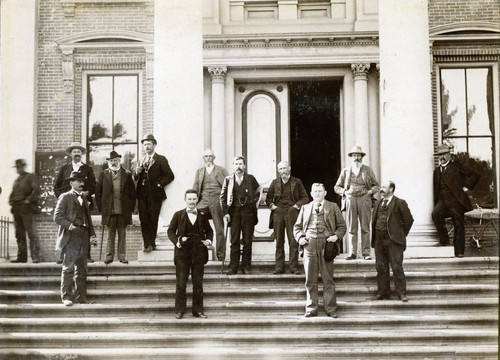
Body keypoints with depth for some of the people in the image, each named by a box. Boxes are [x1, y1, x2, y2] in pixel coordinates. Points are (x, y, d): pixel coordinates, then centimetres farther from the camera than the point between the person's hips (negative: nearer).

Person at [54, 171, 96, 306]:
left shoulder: (84, 197, 19)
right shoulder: (65, 197, -2)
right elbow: (57, 217, -8)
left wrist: (91, 234, 10)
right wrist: (71, 226, -18)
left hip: (83, 238, 7)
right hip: (70, 238, -7)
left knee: (82, 270, 8)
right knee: (68, 269, -4)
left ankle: (81, 298, 12)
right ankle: (66, 297, 0)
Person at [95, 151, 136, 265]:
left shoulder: (127, 174, 4)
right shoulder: (104, 174, 4)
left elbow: (132, 192, 5)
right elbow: (98, 192, 5)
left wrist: (131, 207, 0)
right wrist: (101, 207, -1)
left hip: (124, 211, 0)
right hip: (109, 211, 0)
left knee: (122, 234, 6)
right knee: (110, 235, 5)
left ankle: (122, 257, 12)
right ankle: (109, 256, 9)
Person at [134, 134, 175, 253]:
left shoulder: (161, 159, 2)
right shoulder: (142, 160, 18)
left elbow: (170, 176, -3)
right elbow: (136, 178, 19)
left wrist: (159, 184, -11)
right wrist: (137, 173, -2)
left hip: (155, 194, -4)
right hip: (142, 195, 5)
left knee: (152, 220, -4)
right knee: (144, 220, 1)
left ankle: (151, 243, 5)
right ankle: (147, 243, 6)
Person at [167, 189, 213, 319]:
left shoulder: (203, 215, 5)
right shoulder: (178, 215, 1)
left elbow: (209, 230, 14)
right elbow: (170, 231, 3)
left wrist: (209, 240, -4)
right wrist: (176, 241, -13)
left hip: (198, 251, 2)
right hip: (182, 251, -2)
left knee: (198, 282, 7)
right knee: (181, 282, 1)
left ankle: (198, 310, 15)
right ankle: (179, 310, 9)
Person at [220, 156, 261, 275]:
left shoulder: (250, 178, 4)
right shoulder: (228, 179, 4)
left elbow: (258, 191, 17)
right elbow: (223, 197, 5)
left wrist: (255, 203, 7)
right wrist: (225, 212, -2)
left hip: (248, 212, 0)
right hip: (234, 212, 0)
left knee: (247, 241, 2)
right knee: (234, 241, 0)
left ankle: (246, 267, 10)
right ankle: (233, 268, 1)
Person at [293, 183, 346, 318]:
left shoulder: (333, 207, 12)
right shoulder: (305, 208, 18)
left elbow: (342, 226, 11)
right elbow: (297, 227, 19)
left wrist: (336, 236, -7)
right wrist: (300, 238, 0)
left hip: (326, 244, -2)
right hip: (309, 244, 2)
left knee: (328, 279, -1)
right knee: (310, 280, 2)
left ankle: (331, 309, 4)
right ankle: (311, 309, 8)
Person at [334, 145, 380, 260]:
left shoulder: (368, 170, 13)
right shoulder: (345, 171, 14)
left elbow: (376, 186, 15)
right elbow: (337, 187, 16)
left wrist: (369, 192, -2)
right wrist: (345, 192, -1)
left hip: (364, 200, -1)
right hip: (350, 199, 1)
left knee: (365, 228, -3)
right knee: (352, 228, -1)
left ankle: (366, 253, -2)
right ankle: (352, 253, 0)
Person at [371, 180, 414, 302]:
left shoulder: (400, 203, -4)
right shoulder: (378, 204, 14)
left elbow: (408, 220, -1)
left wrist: (402, 234, 3)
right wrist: (374, 236, 13)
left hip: (393, 239, -6)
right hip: (379, 240, 6)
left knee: (397, 267, -5)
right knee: (381, 267, 9)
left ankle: (401, 293, 1)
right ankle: (383, 292, 17)